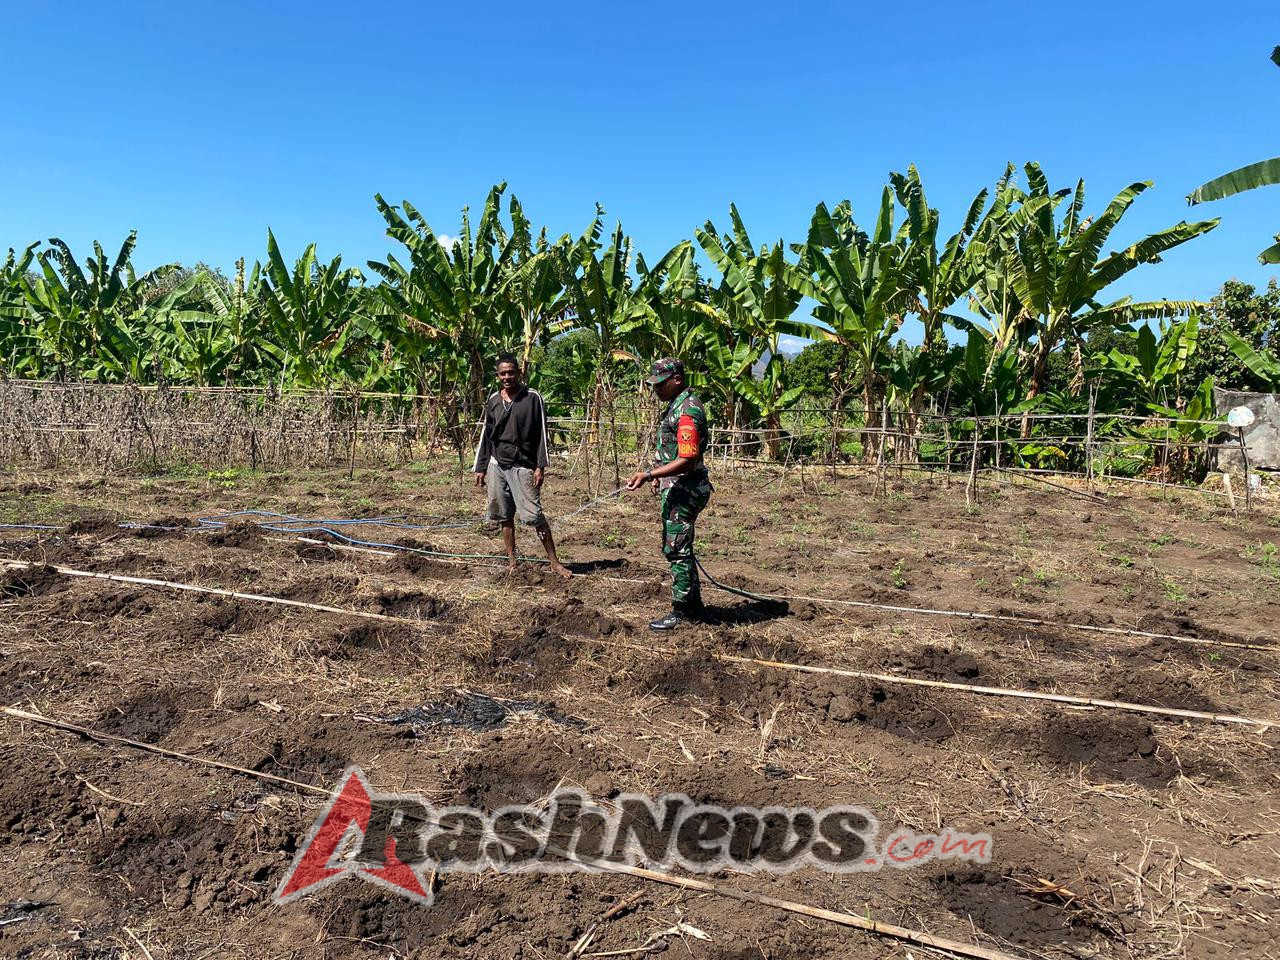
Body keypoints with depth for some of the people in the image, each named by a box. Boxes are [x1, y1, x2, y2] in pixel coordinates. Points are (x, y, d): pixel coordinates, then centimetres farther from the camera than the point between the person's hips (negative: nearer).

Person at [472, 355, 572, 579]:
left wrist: (540, 466, -11)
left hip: (522, 466, -4)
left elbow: (541, 434, -5)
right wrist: (480, 467, 10)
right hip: (497, 465, 5)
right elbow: (486, 435, 14)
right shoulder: (493, 400, 9)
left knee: (534, 515, -8)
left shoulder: (532, 398, -4)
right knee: (504, 516, 8)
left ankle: (554, 561, 0)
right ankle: (511, 562, 17)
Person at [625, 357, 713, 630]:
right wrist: (659, 475, 22)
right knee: (677, 548, 17)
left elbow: (686, 461, -26)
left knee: (677, 550, -4)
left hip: (683, 492, -11)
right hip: (675, 489, 11)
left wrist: (649, 475, -30)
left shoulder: (687, 411, -20)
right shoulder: (677, 404, 13)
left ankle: (681, 612, 6)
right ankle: (694, 605, 27)